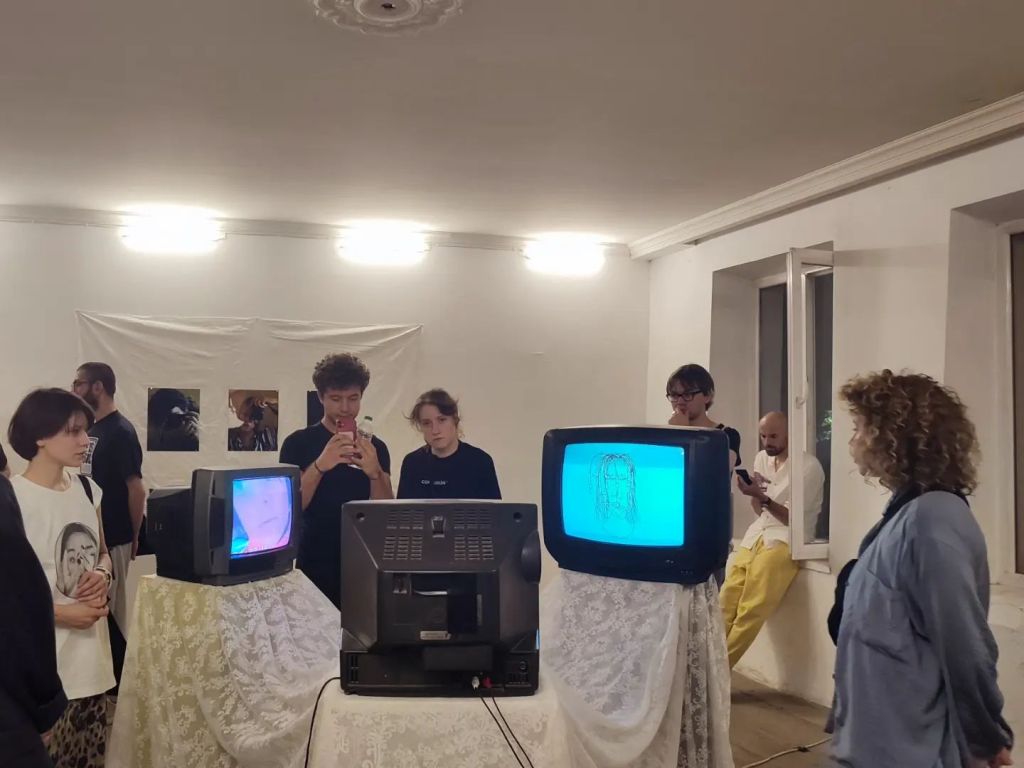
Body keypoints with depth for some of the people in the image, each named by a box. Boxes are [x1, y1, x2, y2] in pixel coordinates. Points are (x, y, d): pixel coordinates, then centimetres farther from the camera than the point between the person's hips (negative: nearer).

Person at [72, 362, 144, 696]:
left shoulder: (120, 431, -16)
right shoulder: (88, 427, 9)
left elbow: (136, 488, -16)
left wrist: (134, 538, -10)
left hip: (110, 538, -8)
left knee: (109, 612, 3)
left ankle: (118, 682, 16)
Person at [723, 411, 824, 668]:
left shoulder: (809, 467, -6)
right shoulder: (762, 458, 14)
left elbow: (794, 518, -9)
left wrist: (762, 497, -21)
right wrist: (752, 493, -2)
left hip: (785, 540, -6)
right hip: (755, 536, 7)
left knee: (752, 608, -21)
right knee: (727, 603, -10)